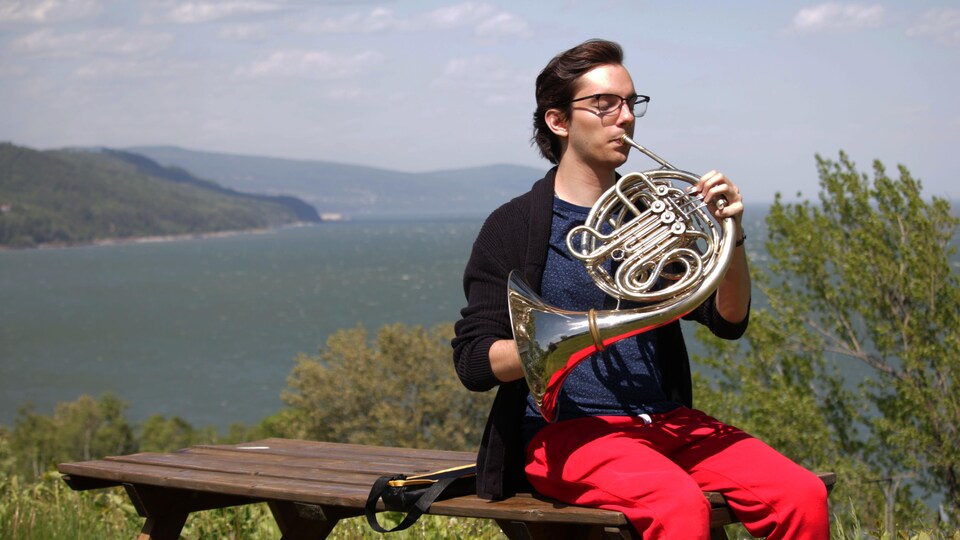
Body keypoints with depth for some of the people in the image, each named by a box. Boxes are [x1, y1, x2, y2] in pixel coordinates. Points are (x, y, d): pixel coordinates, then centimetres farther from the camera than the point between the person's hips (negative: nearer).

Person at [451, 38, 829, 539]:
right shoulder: (513, 227, 1)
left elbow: (729, 321, 9)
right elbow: (473, 361, -5)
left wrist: (731, 234, -9)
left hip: (665, 421, 5)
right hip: (566, 429, -5)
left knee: (803, 497, -19)